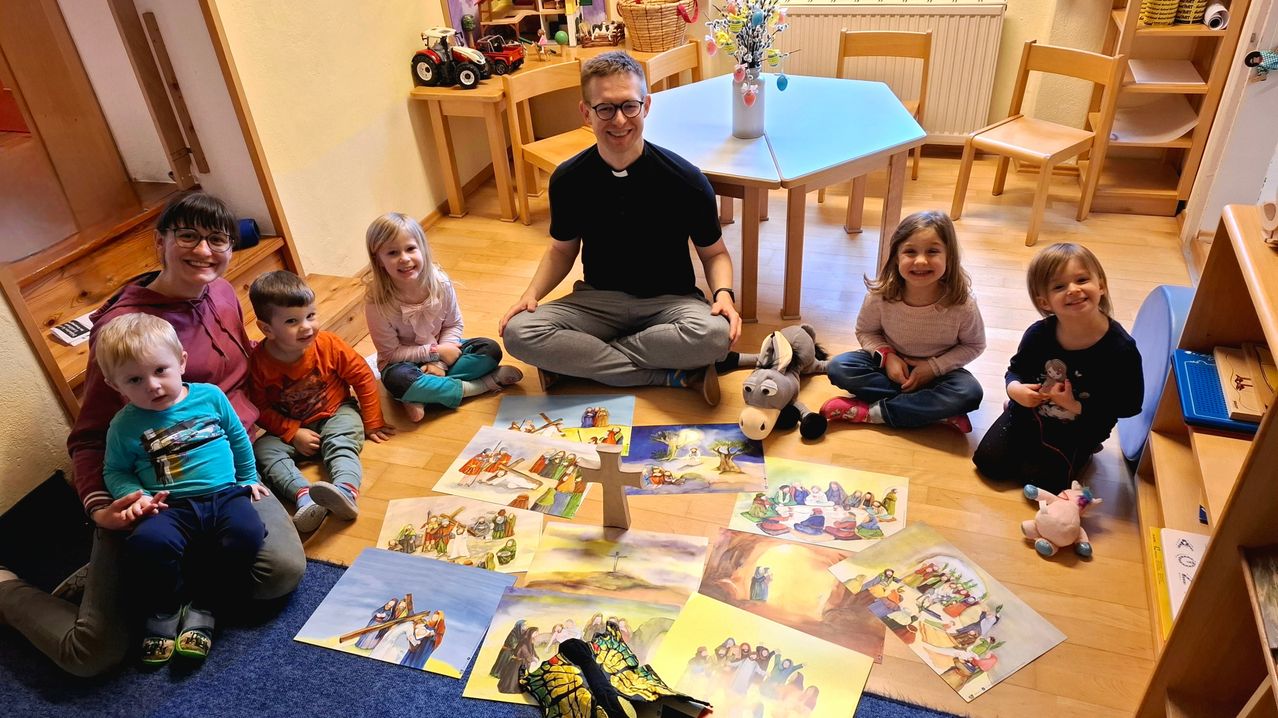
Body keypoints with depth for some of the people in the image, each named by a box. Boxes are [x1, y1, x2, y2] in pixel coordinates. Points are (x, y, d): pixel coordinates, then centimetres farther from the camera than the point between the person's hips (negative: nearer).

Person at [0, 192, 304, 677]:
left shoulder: (222, 294, 5)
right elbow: (90, 435, -9)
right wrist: (98, 505, -25)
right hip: (152, 491, -5)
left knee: (285, 570, -22)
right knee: (93, 654, -9)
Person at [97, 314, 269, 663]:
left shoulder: (210, 396, 4)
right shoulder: (125, 426, 2)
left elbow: (238, 437, 17)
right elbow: (115, 472, 11)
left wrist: (248, 479, 23)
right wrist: (135, 496, -9)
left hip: (224, 494, 1)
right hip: (170, 507, -1)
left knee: (247, 532, -30)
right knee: (146, 544, -33)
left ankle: (200, 605, -5)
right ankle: (164, 609, -1)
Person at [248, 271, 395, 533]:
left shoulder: (328, 345, -16)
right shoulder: (259, 361, -15)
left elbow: (363, 377, -7)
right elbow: (261, 408, -7)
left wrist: (373, 423, -3)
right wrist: (293, 434, -20)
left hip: (336, 414, -1)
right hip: (290, 427, 2)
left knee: (340, 445, -31)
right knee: (263, 451, -24)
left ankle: (346, 491, -57)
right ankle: (304, 496, -45)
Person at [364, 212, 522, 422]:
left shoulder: (441, 283, -16)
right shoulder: (376, 302, -24)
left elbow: (454, 325, -3)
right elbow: (391, 352, -17)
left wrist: (439, 362, -16)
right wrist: (435, 353, -22)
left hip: (441, 350, 4)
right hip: (404, 363, -4)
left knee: (491, 349, -16)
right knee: (398, 380, -39)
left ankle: (421, 400, -23)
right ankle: (475, 386, -23)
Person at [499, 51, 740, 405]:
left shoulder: (686, 179, -12)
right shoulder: (568, 179, -5)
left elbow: (714, 253, 0)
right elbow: (562, 250, 9)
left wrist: (723, 294, -21)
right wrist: (532, 293, -8)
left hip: (669, 300, -2)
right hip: (597, 299, 2)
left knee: (715, 334, -35)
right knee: (518, 332, -25)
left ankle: (577, 359, -15)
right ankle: (674, 375, -19)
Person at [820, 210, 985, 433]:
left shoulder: (962, 304, -23)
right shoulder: (880, 295, -22)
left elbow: (974, 345, -5)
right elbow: (865, 331, -3)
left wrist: (934, 367, -19)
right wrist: (887, 356, -22)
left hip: (936, 370, -1)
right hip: (892, 364, 2)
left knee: (970, 393, -32)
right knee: (838, 368, -24)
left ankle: (871, 411, -27)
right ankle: (938, 411, -23)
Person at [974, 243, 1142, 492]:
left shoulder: (1121, 350, -25)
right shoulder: (1039, 334, -16)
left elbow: (1129, 406, -18)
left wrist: (1076, 406, -26)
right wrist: (1014, 388, -22)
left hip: (1080, 428, -3)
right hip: (1029, 411, 3)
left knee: (1041, 479, -10)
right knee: (989, 462, -1)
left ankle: (1082, 453, 18)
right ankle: (1031, 448, 26)